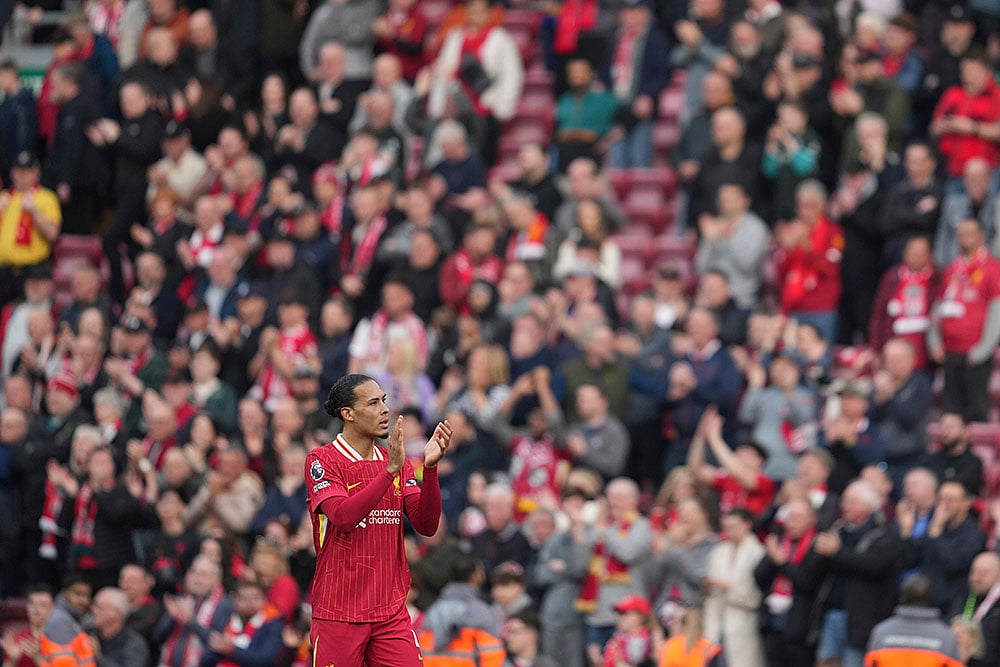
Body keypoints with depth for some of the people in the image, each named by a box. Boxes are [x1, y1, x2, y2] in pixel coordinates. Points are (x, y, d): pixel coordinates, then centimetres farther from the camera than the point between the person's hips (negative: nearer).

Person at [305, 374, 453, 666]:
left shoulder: (397, 462, 12)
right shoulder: (321, 461, -4)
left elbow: (426, 525, 3)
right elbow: (343, 517, -20)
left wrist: (429, 467, -10)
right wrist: (390, 471, -26)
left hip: (391, 614, 4)